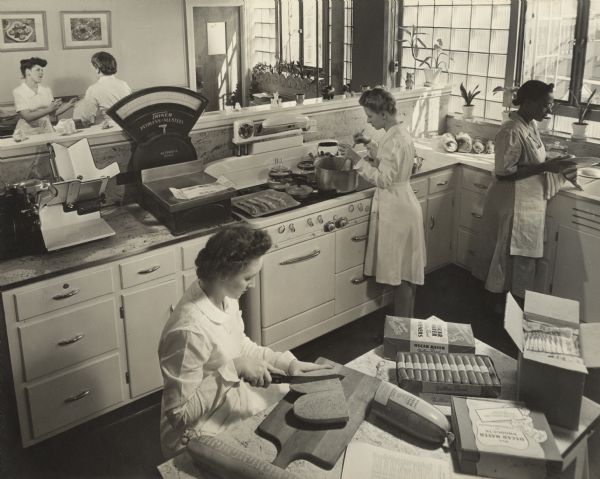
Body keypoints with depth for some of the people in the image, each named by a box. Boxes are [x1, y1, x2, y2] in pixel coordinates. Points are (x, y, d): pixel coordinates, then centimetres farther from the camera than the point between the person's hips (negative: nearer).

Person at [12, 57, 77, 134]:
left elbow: (54, 113, 6)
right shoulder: (18, 92, -5)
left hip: (46, 131, 3)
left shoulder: (47, 90, 8)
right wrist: (49, 109, -21)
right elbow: (27, 117, -15)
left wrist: (68, 105, -8)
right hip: (27, 132, -3)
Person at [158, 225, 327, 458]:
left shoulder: (224, 296, -8)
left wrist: (288, 363, -2)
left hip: (232, 399, 8)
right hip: (203, 436, -8)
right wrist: (234, 369, -30)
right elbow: (180, 413, -26)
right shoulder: (190, 331, -33)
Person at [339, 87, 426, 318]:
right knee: (405, 273, 18)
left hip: (395, 211, -10)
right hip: (402, 205, 10)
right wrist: (370, 144, 12)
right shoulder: (399, 132, 7)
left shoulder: (394, 140, -23)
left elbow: (383, 179, -25)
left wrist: (356, 159, -23)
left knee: (401, 274, 1)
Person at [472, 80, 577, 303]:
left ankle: (508, 301, 32)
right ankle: (504, 304, 19)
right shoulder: (512, 131, -22)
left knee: (522, 257, 18)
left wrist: (555, 166, -2)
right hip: (513, 203, -9)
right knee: (512, 256, 3)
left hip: (529, 201, 9)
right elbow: (504, 173, -25)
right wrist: (546, 167, -25)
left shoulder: (531, 125, 6)